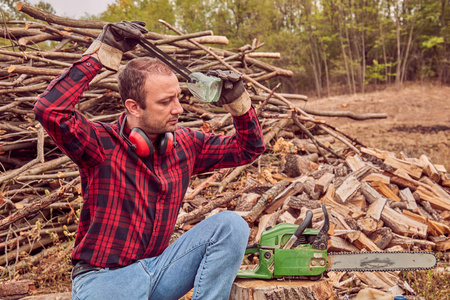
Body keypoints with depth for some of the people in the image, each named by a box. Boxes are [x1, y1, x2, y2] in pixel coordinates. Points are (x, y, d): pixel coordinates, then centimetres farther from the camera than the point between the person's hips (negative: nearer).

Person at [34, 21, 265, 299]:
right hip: (103, 277, -4)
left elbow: (249, 148, 11)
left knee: (230, 224, -14)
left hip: (157, 269, 4)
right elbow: (50, 110, -31)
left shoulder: (185, 143, 3)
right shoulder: (102, 143, -12)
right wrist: (102, 52, -28)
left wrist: (239, 101, -7)